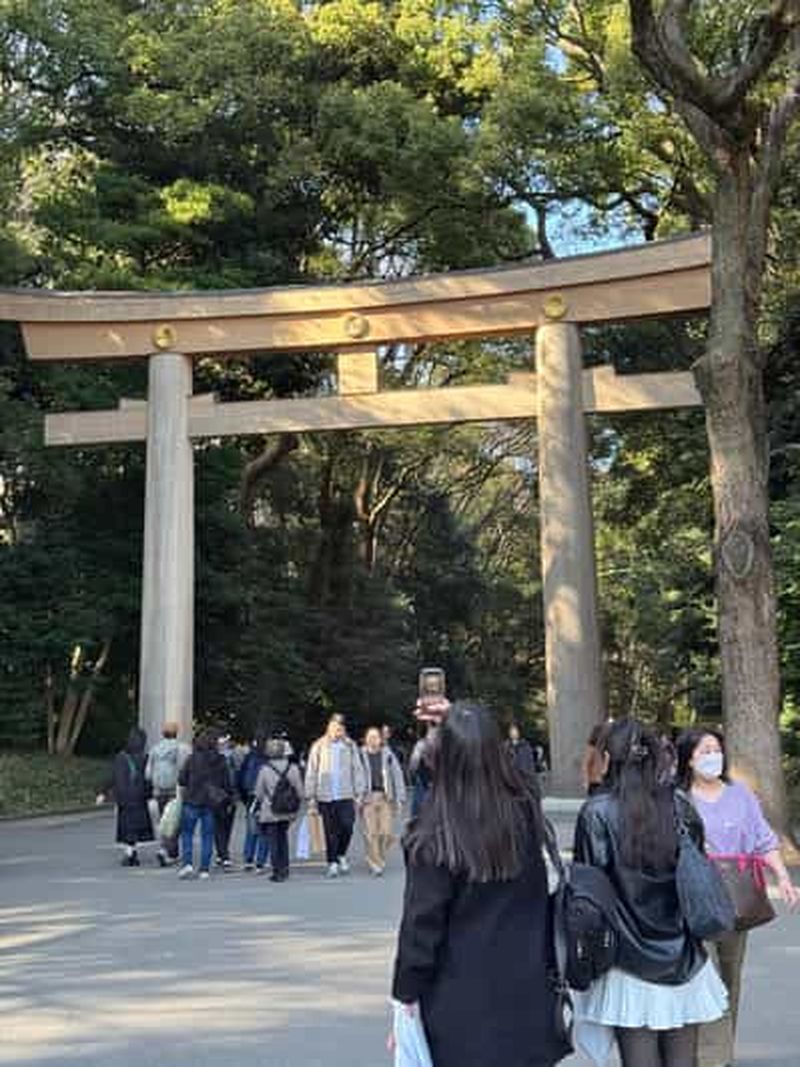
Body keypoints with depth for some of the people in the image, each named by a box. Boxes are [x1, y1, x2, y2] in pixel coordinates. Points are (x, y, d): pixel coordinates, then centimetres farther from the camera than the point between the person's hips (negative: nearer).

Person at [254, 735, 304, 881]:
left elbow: (259, 793, -2)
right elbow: (300, 791, -1)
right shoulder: (293, 768, -6)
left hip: (270, 813, -3)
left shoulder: (264, 770, -11)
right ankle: (284, 868, 21)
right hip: (287, 812, 3)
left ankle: (277, 872, 3)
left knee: (273, 841, 4)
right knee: (283, 838, 19)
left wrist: (259, 807, 16)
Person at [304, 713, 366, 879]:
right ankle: (332, 863, 15)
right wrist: (311, 797, 1)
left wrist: (360, 792, 1)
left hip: (346, 795, 0)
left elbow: (357, 769, 7)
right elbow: (311, 772, 4)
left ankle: (341, 855, 20)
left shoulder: (350, 746, 5)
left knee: (347, 827, -5)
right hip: (325, 796, 0)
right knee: (331, 832, 4)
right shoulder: (319, 747, 1)